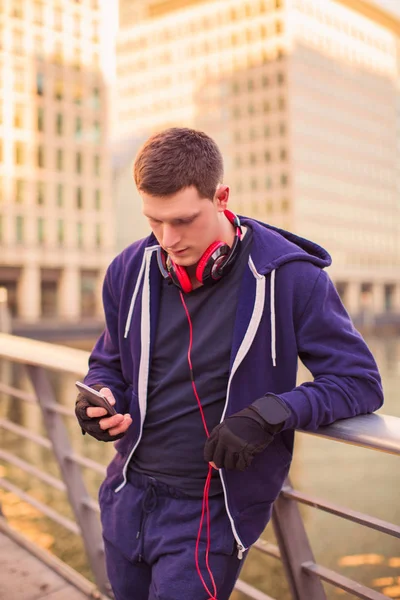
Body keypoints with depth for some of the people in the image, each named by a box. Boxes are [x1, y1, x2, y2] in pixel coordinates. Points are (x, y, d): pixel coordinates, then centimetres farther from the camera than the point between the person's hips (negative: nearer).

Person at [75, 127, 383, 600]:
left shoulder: (289, 277, -16)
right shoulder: (130, 270, -2)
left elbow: (360, 381, -12)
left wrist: (271, 413, -27)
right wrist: (99, 397, -11)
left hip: (210, 512, -5)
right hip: (127, 497, 5)